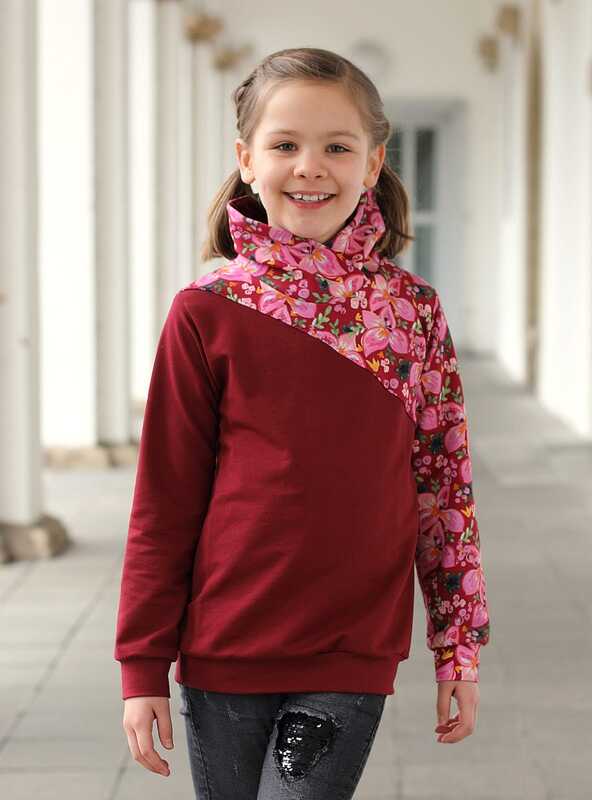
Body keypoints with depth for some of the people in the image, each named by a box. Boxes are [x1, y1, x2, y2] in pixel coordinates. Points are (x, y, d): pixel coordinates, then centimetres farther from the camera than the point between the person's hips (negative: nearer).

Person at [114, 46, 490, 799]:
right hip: (223, 654, 0)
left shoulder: (412, 309, 1)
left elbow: (445, 482, 6)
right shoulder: (208, 313, -3)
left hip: (353, 658, 0)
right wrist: (143, 665, -1)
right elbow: (163, 501, 0)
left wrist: (460, 648, 6)